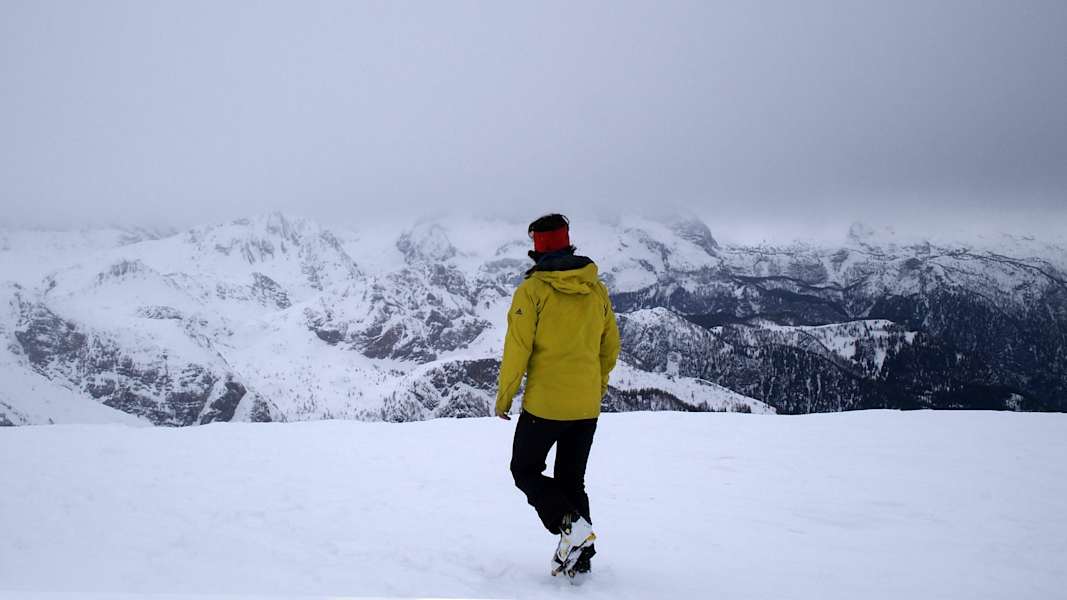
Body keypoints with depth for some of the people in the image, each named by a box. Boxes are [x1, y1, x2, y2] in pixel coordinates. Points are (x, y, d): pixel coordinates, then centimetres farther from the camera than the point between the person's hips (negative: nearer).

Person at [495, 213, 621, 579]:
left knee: (525, 471, 12)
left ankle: (570, 525, -9)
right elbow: (610, 347, 11)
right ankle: (578, 558, 14)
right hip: (587, 407, 5)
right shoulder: (597, 290, 4)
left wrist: (504, 396, -1)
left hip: (544, 404, -5)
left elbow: (517, 347, -13)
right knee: (572, 479, 17)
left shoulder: (532, 289, -11)